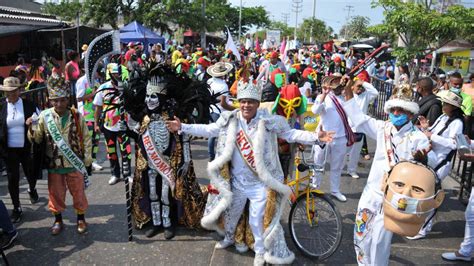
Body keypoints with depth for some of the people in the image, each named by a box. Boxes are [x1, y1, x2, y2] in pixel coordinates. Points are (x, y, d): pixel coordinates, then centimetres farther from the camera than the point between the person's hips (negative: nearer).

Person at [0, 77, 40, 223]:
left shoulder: (29, 105, -3)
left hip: (27, 149, 0)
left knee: (31, 174, 12)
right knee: (13, 179, 6)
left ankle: (32, 190, 48)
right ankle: (16, 208, 23)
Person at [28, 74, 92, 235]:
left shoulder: (76, 116, -7)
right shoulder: (44, 116, -7)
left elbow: (86, 138, 1)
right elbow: (36, 139, -3)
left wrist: (87, 159, -1)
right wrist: (32, 129, -24)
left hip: (75, 164, -1)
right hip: (54, 165, 1)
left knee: (78, 193, 11)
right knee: (56, 194, 14)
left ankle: (81, 219, 32)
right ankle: (58, 220, 35)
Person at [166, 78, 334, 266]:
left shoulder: (269, 122, -13)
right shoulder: (229, 120, -6)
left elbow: (291, 134, -9)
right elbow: (207, 130, 4)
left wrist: (316, 138, -21)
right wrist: (182, 127, 1)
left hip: (260, 183, -3)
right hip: (236, 181, 4)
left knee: (257, 220, 7)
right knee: (231, 214, 24)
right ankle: (229, 237, 55)